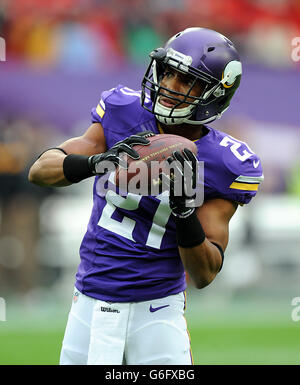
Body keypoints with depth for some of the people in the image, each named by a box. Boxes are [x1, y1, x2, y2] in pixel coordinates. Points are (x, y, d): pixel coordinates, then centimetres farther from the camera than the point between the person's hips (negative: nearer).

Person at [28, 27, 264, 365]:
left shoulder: (223, 166, -8)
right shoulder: (123, 114, -1)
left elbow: (204, 275, -9)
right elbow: (40, 170, -9)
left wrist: (185, 207, -25)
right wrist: (98, 161, -27)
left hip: (155, 313, -2)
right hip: (90, 306, 2)